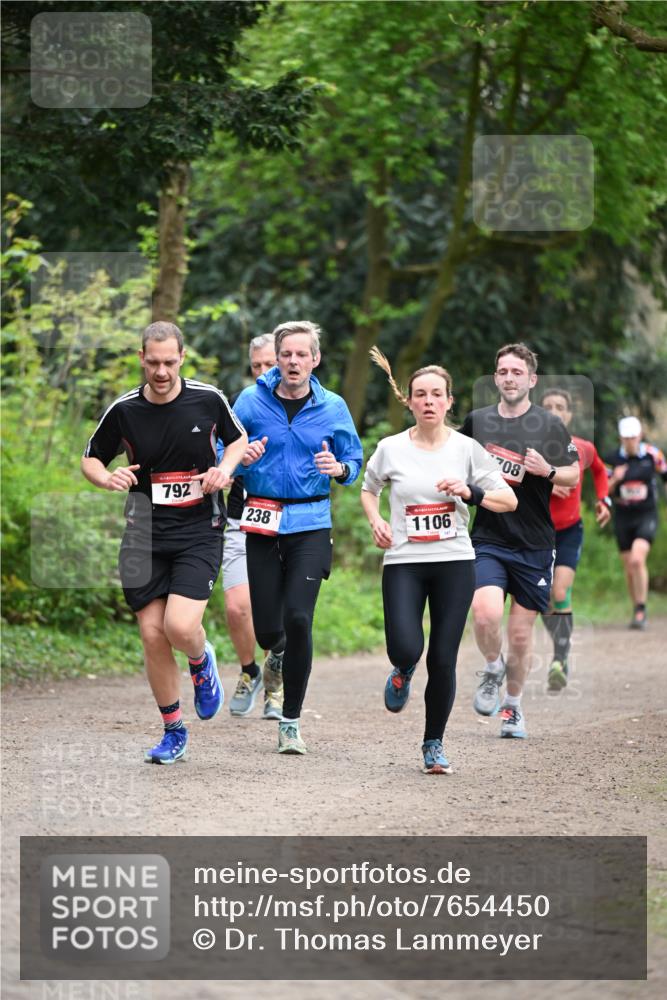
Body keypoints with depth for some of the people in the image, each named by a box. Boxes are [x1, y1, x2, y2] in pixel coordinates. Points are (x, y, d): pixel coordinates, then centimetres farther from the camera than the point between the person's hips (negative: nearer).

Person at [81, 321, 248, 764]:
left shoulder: (208, 399, -5)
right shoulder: (123, 410, -3)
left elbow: (238, 437, 14)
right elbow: (91, 459, 9)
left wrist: (224, 470, -6)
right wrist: (108, 478, -13)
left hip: (199, 532, -2)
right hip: (144, 536, 2)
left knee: (180, 626, -19)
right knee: (153, 636, 1)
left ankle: (202, 661, 18)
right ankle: (174, 731, 18)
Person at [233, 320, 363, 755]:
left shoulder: (332, 407, 3)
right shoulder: (251, 401, 1)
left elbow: (355, 460, 11)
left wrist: (339, 468, -12)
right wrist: (242, 459, -15)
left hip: (311, 525, -1)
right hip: (262, 523, 1)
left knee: (298, 619, -13)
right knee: (267, 629, -1)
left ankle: (292, 721, -2)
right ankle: (280, 653, 40)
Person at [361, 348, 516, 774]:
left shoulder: (467, 449, 1)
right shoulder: (391, 449, 2)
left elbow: (509, 499, 3)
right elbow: (369, 489, 21)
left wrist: (470, 492, -14)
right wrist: (376, 521, 1)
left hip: (455, 563, 0)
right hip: (403, 562, 0)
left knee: (443, 660, -2)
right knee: (406, 648, -20)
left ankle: (434, 742, 18)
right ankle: (403, 672, 21)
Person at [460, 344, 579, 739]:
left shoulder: (550, 425, -1)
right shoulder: (476, 421, 6)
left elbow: (574, 475, 5)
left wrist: (548, 470, -14)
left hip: (534, 545, -1)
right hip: (488, 540, 1)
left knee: (521, 633, 5)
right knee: (486, 614, -21)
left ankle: (513, 705, 26)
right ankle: (492, 670, 10)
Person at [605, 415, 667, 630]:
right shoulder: (612, 459, -2)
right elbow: (604, 492, 2)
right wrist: (615, 479, -17)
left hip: (646, 516, -3)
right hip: (623, 518, 3)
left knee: (637, 560, -22)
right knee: (629, 569, 7)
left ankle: (641, 611, -14)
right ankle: (637, 612, 23)